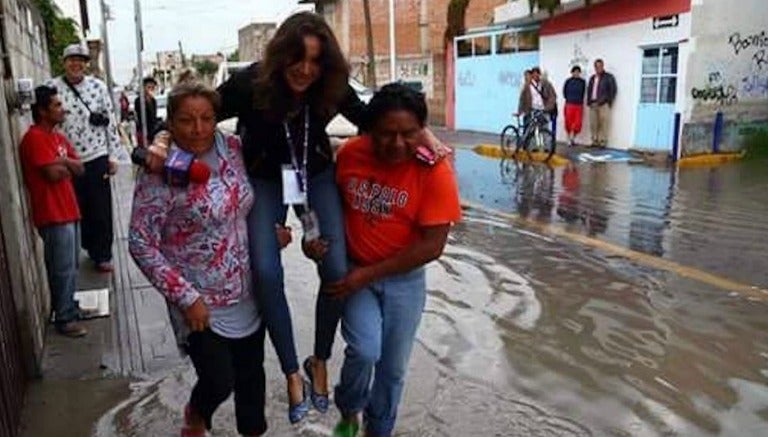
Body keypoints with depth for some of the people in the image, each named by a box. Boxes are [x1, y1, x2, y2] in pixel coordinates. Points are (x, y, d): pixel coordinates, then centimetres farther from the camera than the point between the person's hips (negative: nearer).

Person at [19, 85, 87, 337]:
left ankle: (69, 306, 32)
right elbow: (54, 174, -22)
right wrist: (67, 167, -1)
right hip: (53, 214, -9)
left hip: (69, 210, 9)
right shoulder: (35, 138, -14)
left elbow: (80, 169, 10)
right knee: (63, 269, -2)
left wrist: (64, 161, -10)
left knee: (71, 266, 18)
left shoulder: (57, 136, 15)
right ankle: (64, 319, 8)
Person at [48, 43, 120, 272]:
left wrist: (112, 155, 4)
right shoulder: (52, 88, -2)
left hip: (97, 158, 0)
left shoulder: (98, 86, 1)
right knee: (79, 209, 11)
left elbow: (110, 121, 5)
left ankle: (102, 255, 17)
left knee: (101, 209, 4)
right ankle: (91, 248, 28)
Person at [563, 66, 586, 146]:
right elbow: (564, 91, 8)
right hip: (569, 105, -1)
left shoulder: (582, 82, 3)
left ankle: (573, 138, 15)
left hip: (579, 105, 1)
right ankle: (569, 139, 14)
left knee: (578, 123, -3)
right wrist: (568, 99, 10)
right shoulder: (568, 81, -2)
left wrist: (580, 100, 10)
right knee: (569, 123, 0)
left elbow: (583, 92, 13)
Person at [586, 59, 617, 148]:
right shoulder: (592, 78, 21)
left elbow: (613, 90, 0)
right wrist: (589, 101, 9)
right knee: (593, 124, 3)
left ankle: (603, 142, -9)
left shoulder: (608, 77, 4)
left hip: (603, 104, -5)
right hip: (593, 104, 5)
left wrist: (608, 102, -7)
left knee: (603, 123, -9)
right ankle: (595, 141, 8)